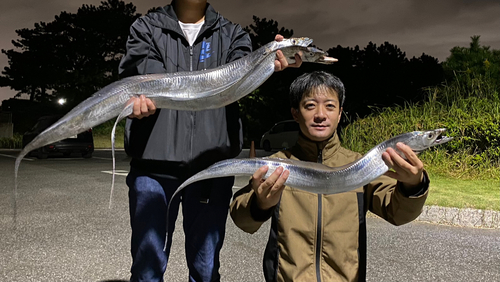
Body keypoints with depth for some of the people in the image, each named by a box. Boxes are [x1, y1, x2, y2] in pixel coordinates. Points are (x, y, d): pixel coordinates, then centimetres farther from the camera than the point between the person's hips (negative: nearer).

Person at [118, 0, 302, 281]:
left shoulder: (232, 34, 14)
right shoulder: (146, 27, 13)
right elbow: (142, 71, -7)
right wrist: (141, 94, -31)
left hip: (212, 163, 1)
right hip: (154, 161, 0)